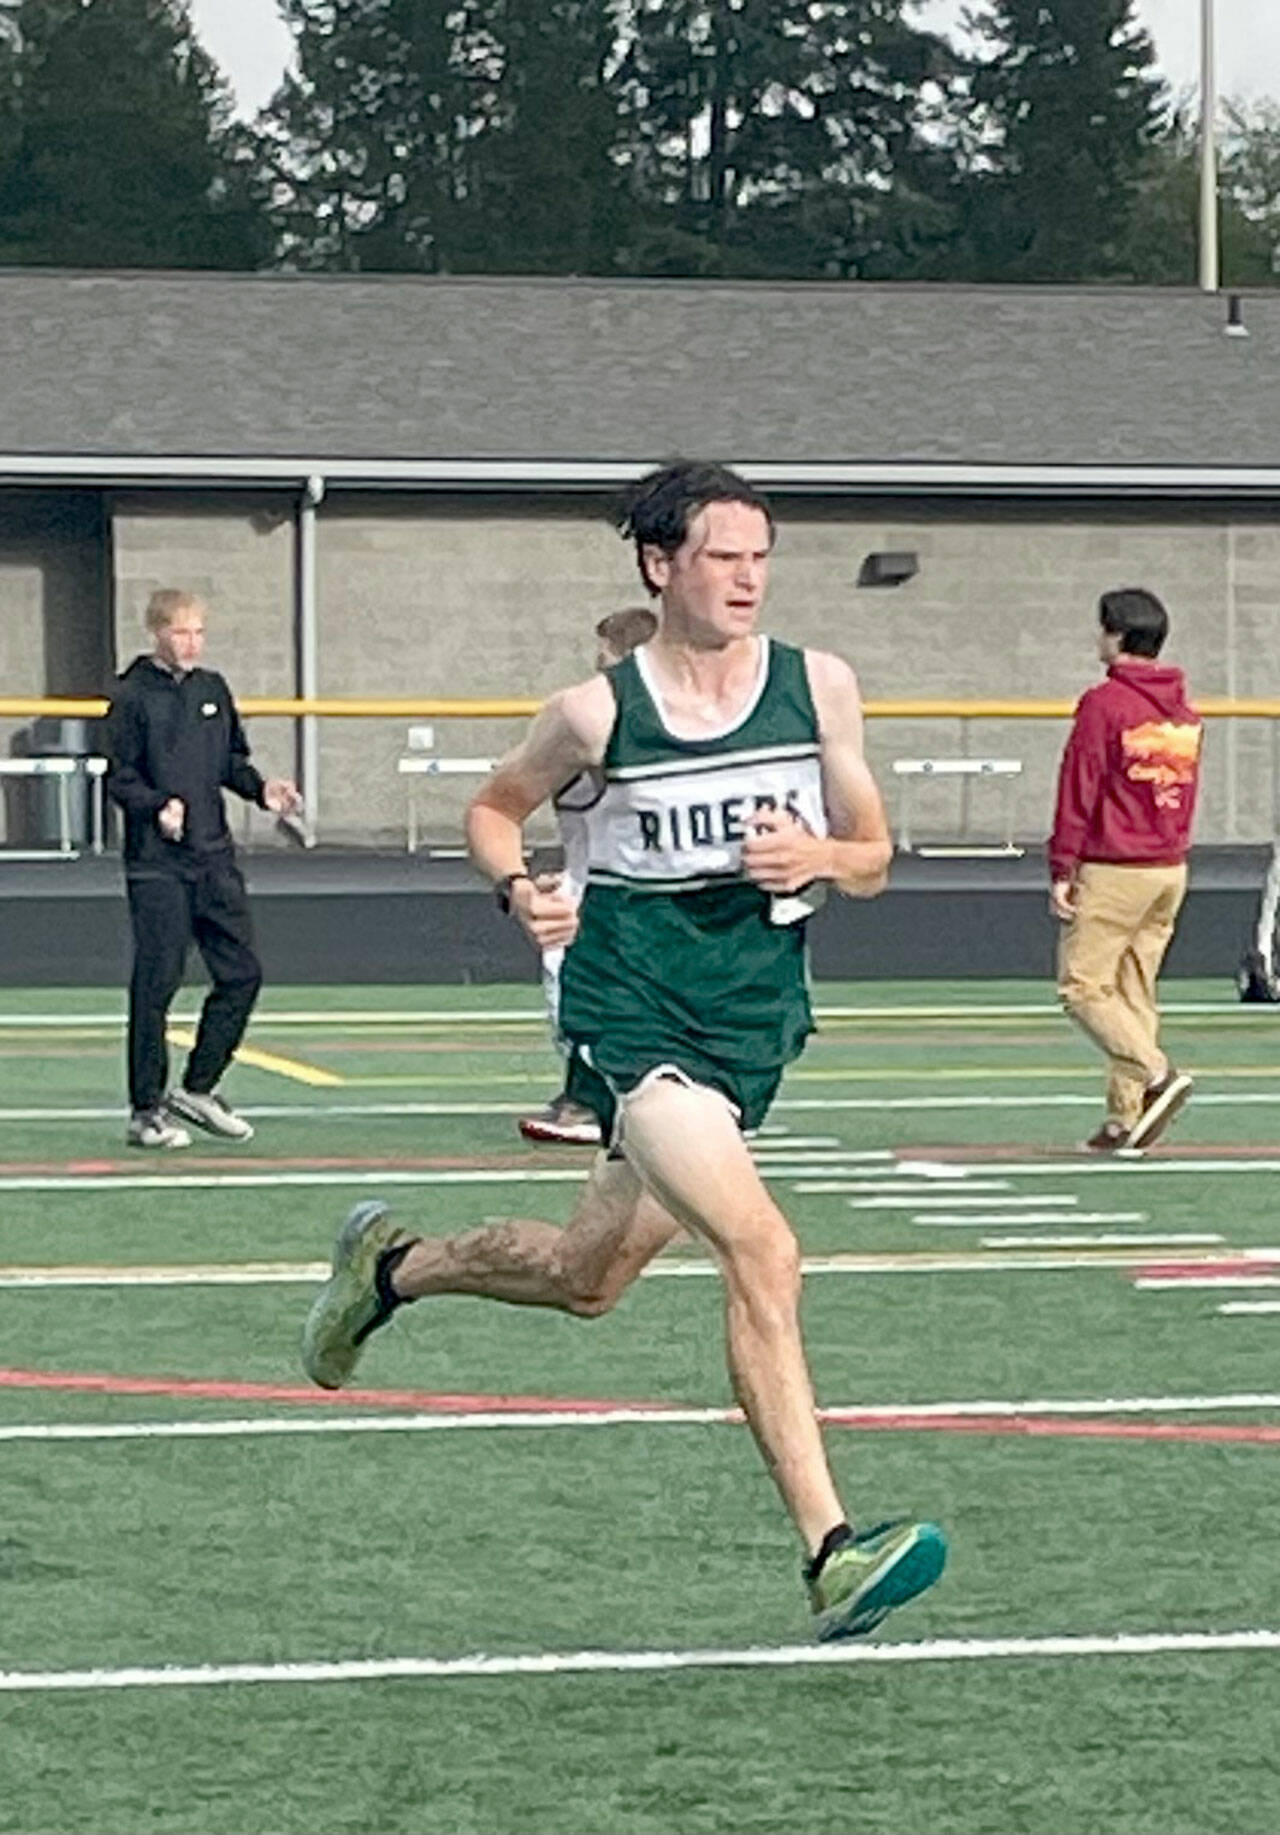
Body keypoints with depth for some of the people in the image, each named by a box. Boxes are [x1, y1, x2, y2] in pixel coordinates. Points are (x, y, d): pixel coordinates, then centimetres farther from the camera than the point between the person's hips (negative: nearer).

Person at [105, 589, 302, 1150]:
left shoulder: (213, 690, 11)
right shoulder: (133, 696, -5)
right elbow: (119, 778, -7)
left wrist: (261, 790, 1)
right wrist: (158, 806, -24)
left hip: (215, 858, 6)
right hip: (157, 865, -6)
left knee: (241, 974, 5)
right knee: (156, 983, -4)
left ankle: (197, 1089, 18)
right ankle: (146, 1109, 4)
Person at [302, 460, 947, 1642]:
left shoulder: (819, 687, 2)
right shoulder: (599, 713, -5)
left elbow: (874, 858, 10)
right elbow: (495, 809, 13)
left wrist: (818, 856, -12)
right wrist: (521, 890, -7)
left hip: (753, 1022, 5)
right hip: (632, 1012, -5)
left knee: (586, 1278, 19)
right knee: (764, 1253, -23)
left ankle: (393, 1266, 48)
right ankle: (830, 1553, -26)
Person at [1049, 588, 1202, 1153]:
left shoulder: (1104, 703, -12)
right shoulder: (1184, 709, 11)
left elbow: (1079, 789, -13)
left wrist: (1062, 872, -10)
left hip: (1113, 870, -7)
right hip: (1171, 869, 7)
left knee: (1082, 984, -3)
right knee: (1135, 993, 11)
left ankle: (1156, 1076, -18)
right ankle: (1126, 1118, 9)